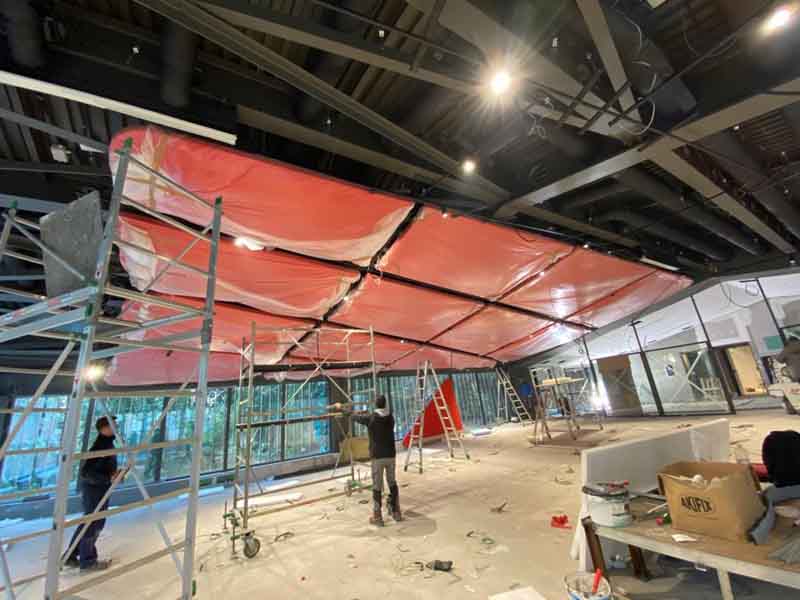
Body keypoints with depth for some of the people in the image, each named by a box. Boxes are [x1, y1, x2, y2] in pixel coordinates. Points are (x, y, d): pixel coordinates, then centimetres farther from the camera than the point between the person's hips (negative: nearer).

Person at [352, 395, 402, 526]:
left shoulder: (370, 418, -9)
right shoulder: (390, 417, 1)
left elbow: (356, 417, 8)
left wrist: (353, 415, 31)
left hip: (377, 457, -4)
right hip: (391, 455, 4)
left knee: (377, 487, 6)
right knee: (392, 483, 18)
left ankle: (377, 517, 11)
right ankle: (396, 513, 26)